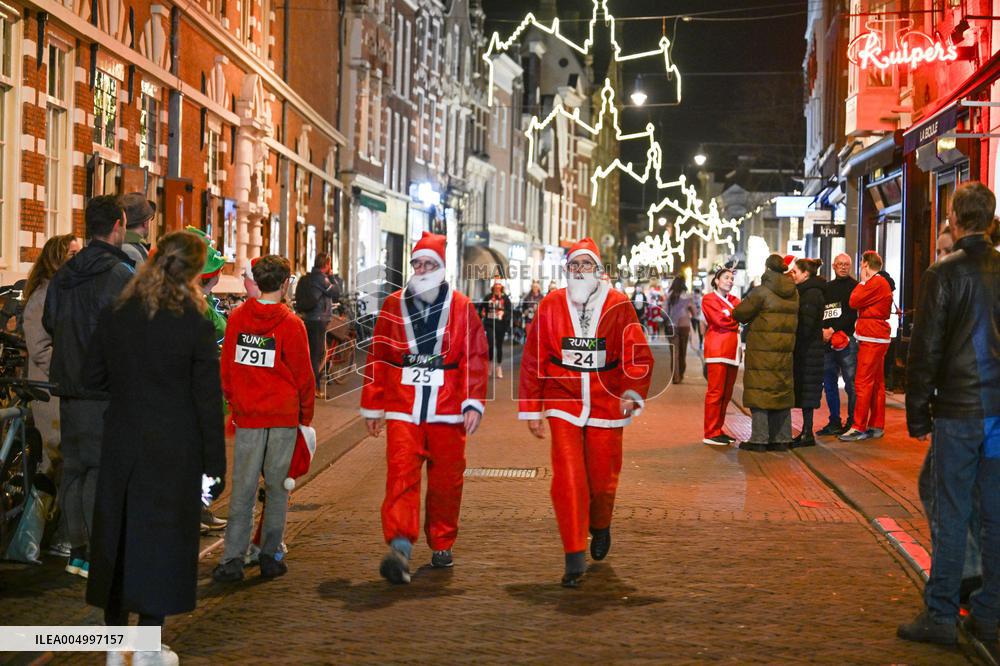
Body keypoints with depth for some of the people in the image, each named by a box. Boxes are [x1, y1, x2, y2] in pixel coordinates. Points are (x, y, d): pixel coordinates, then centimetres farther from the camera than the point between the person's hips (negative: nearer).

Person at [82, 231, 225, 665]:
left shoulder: (114, 317, 0)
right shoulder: (194, 325, -11)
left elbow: (92, 377, 8)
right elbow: (208, 400, -9)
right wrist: (214, 464, -3)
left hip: (121, 445, 4)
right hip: (173, 451, -3)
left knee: (116, 533, 13)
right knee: (161, 538, 4)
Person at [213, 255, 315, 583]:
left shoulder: (237, 318, 0)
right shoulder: (290, 324, -9)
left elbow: (226, 367, 7)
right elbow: (303, 375, -4)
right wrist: (306, 414, 9)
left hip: (247, 415, 2)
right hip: (283, 415, -2)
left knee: (243, 488, 4)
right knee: (277, 487, 8)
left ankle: (233, 559, 0)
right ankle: (271, 556, 12)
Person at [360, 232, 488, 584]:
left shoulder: (461, 308, 5)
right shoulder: (393, 306, 8)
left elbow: (475, 358, 3)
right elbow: (377, 359, 11)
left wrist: (473, 403, -5)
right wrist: (372, 407, 11)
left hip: (447, 410, 0)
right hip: (403, 409, 0)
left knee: (446, 481, 7)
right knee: (401, 475, -14)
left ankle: (442, 545, 23)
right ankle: (400, 548, -22)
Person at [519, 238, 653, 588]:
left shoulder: (618, 306, -1)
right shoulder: (551, 306, 1)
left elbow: (638, 355, -6)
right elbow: (533, 360, 5)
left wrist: (632, 391, -23)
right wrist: (531, 409, 4)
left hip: (606, 405, 0)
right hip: (563, 405, 0)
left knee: (603, 479, 9)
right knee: (567, 479, -8)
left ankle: (600, 526, 42)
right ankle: (575, 558, -1)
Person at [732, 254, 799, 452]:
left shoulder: (761, 291, -11)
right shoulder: (793, 293, 8)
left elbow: (740, 313, -9)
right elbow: (794, 319, 11)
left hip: (762, 350, -6)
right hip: (785, 350, 6)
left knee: (760, 391, -1)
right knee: (783, 390, 12)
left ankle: (759, 439, -3)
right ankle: (781, 439, 14)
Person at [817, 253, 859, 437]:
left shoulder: (854, 286, 0)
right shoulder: (827, 288, 19)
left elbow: (852, 313, -10)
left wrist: (832, 330, -16)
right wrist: (821, 330, -1)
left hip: (847, 340, -6)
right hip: (827, 341, 6)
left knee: (851, 384, -6)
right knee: (829, 384, 9)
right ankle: (834, 422, 17)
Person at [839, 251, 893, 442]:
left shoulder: (875, 283, -14)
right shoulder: (883, 282, 18)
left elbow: (854, 301, -12)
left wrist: (862, 281, -2)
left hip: (871, 338, -11)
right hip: (878, 338, 11)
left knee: (863, 383, -10)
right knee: (877, 383, 12)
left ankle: (858, 427, -10)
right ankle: (877, 426, 15)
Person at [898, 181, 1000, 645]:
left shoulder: (944, 274, -9)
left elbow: (925, 349, -9)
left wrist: (917, 415, -1)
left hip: (958, 411, -4)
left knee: (950, 514, 0)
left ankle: (940, 615, 3)